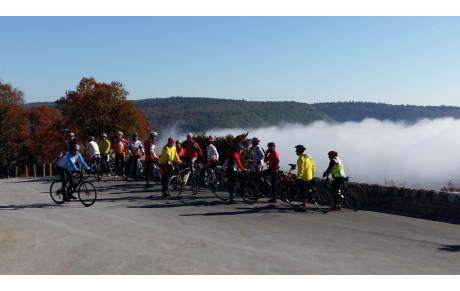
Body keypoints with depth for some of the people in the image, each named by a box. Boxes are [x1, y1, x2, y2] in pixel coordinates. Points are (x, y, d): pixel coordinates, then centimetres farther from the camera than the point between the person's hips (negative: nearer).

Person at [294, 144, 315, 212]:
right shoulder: (308, 157, 12)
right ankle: (304, 204, 28)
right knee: (306, 192, 18)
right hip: (309, 177, 10)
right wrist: (312, 174, 23)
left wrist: (298, 177, -18)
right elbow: (313, 165, 16)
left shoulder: (301, 158, -16)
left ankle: (304, 207, -4)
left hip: (303, 177, -9)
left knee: (303, 193, -6)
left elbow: (300, 169, -22)